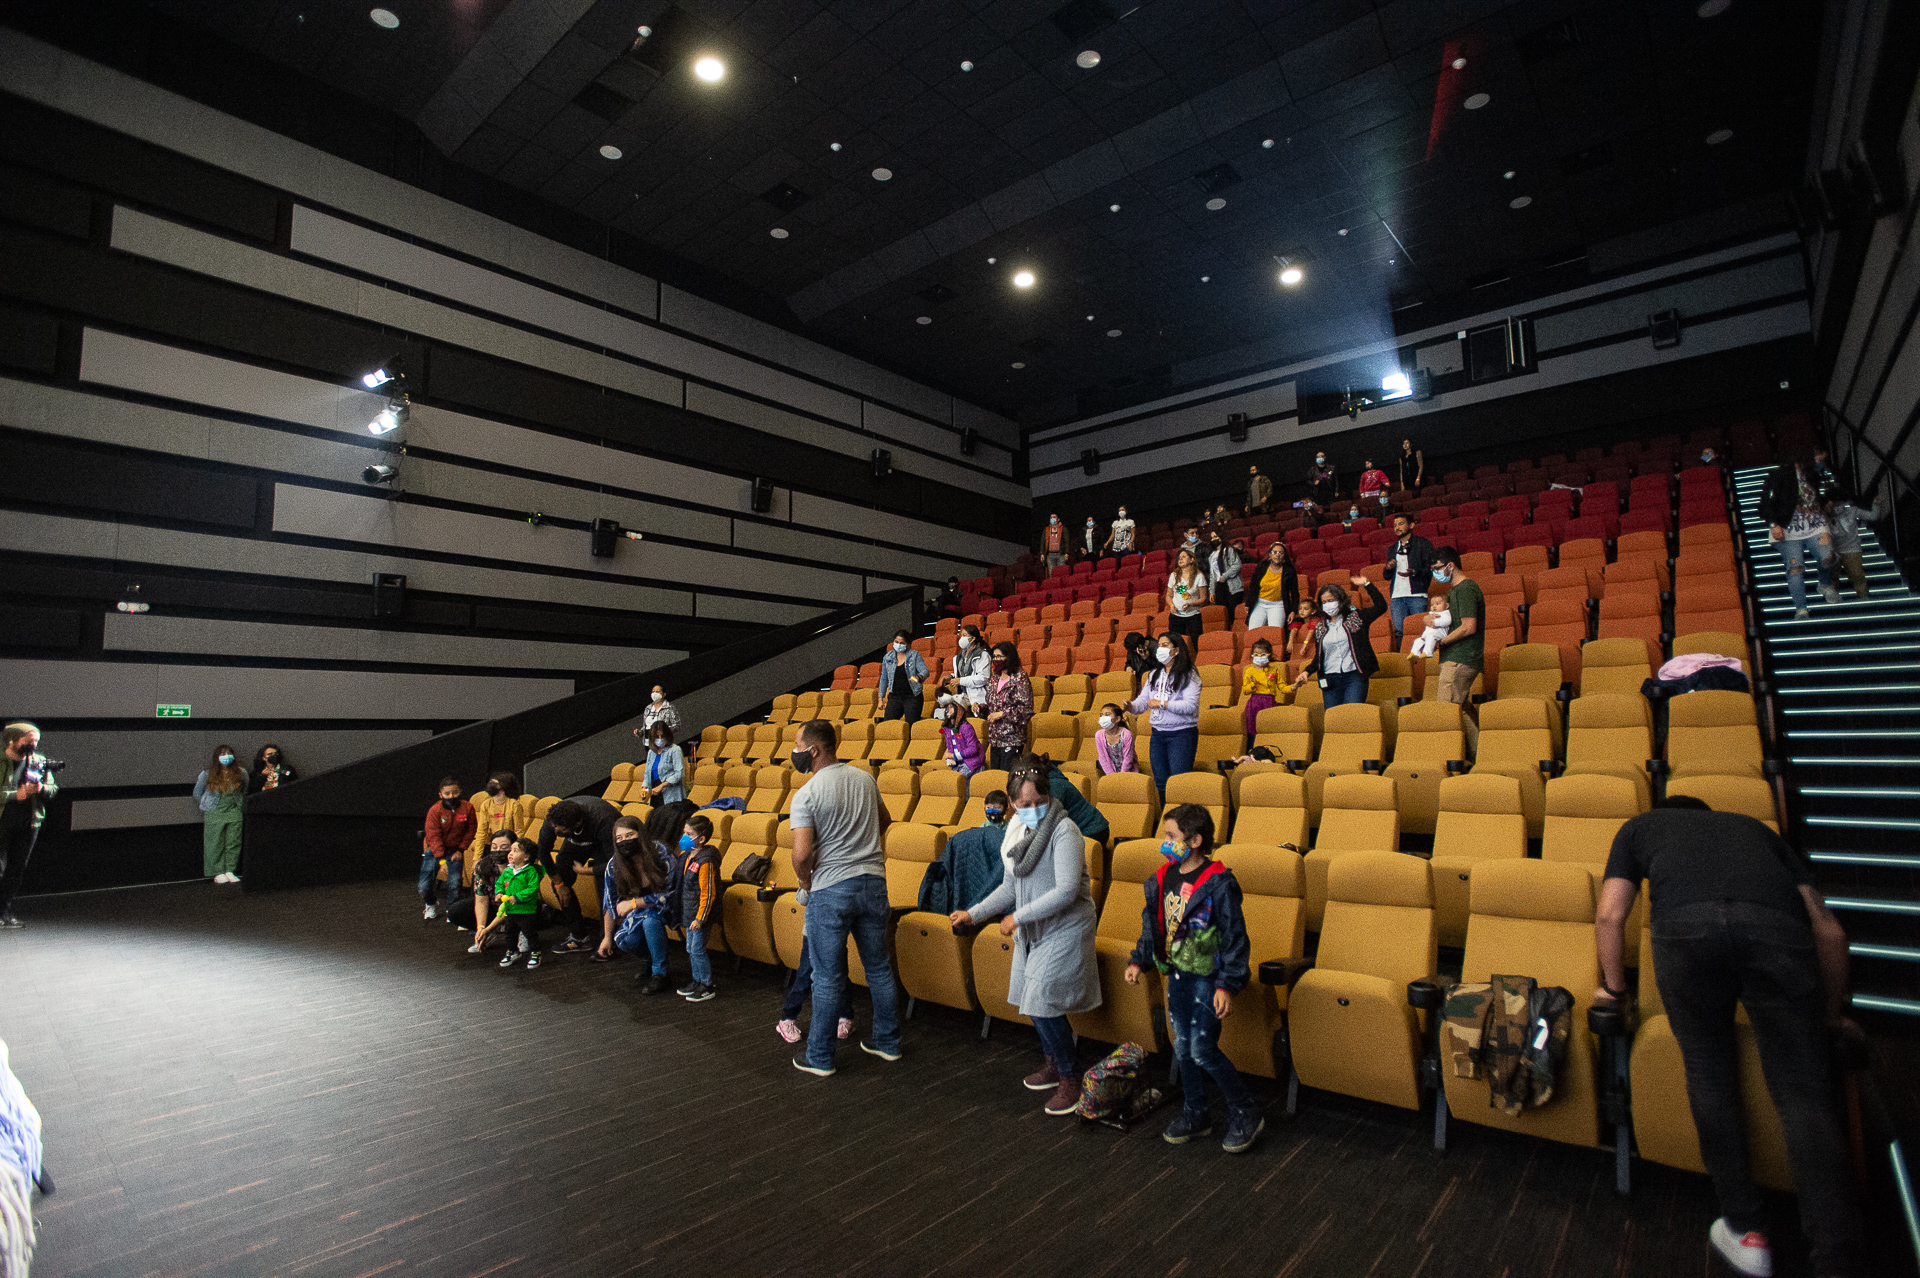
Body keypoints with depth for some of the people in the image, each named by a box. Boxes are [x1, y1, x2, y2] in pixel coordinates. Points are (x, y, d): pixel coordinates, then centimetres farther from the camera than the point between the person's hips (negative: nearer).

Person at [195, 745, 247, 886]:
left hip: (234, 812, 2)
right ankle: (218, 873, 3)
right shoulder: (207, 774, -1)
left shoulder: (241, 773, 5)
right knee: (215, 844, -1)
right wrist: (208, 806, 10)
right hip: (214, 814, -2)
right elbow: (197, 794, 11)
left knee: (234, 843, 0)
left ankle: (230, 871, 5)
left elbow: (244, 794, 18)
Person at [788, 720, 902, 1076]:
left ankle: (819, 1058, 19)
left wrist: (806, 884, -1)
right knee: (879, 968, 17)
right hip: (873, 881, 5)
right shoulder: (865, 779, 5)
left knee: (828, 978, 6)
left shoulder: (807, 795, -14)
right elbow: (884, 822, 21)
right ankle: (887, 1042, 30)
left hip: (830, 890, -5)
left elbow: (801, 854, -20)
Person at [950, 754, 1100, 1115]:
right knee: (1032, 1001, 15)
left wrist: (1018, 916, -20)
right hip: (1031, 930, 8)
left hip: (1064, 929, -8)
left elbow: (1067, 890, -25)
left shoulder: (1064, 831, -20)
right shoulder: (1016, 830, 4)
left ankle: (1070, 1078, 11)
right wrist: (974, 913, 6)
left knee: (1043, 1004, -9)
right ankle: (1053, 1063, 38)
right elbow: (1010, 886, 13)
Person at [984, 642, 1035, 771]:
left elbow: (1026, 707, -14)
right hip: (994, 737, 7)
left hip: (1012, 738, -7)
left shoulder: (1020, 678, -8)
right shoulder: (993, 677, 13)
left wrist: (1001, 714, -14)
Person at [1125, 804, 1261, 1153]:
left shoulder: (1218, 883, -19)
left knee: (1202, 1050, -4)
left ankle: (1246, 1114, 16)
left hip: (1207, 978, -7)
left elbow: (1234, 937, -16)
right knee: (1182, 1047, 14)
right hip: (1176, 974, 7)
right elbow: (1152, 924, 14)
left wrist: (1227, 985, -18)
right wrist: (1139, 960, 9)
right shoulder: (1164, 878, 2)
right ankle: (1194, 1115, 32)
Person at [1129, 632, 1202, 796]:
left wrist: (1162, 704, -16)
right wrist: (1130, 706, -14)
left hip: (1182, 734, -6)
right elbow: (1142, 701, 8)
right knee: (1160, 782, 10)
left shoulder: (1189, 675, -6)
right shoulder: (1154, 675, 14)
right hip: (1157, 734, 6)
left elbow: (1191, 705, -18)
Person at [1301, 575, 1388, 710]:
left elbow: (1381, 607, -4)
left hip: (1354, 677, -3)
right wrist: (1307, 671, 2)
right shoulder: (1319, 627, 15)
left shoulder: (1355, 617, 8)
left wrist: (1367, 584, -6)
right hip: (1330, 680, 3)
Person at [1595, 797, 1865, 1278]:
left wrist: (1614, 989, 36)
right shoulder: (1754, 827, 41)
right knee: (1803, 1093, 6)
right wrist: (1833, 1015, 46)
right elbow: (1828, 930, 34)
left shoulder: (1641, 826, 36)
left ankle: (1746, 1230, 20)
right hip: (1778, 926, 2)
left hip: (1687, 925, -2)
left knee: (1708, 1074, 16)